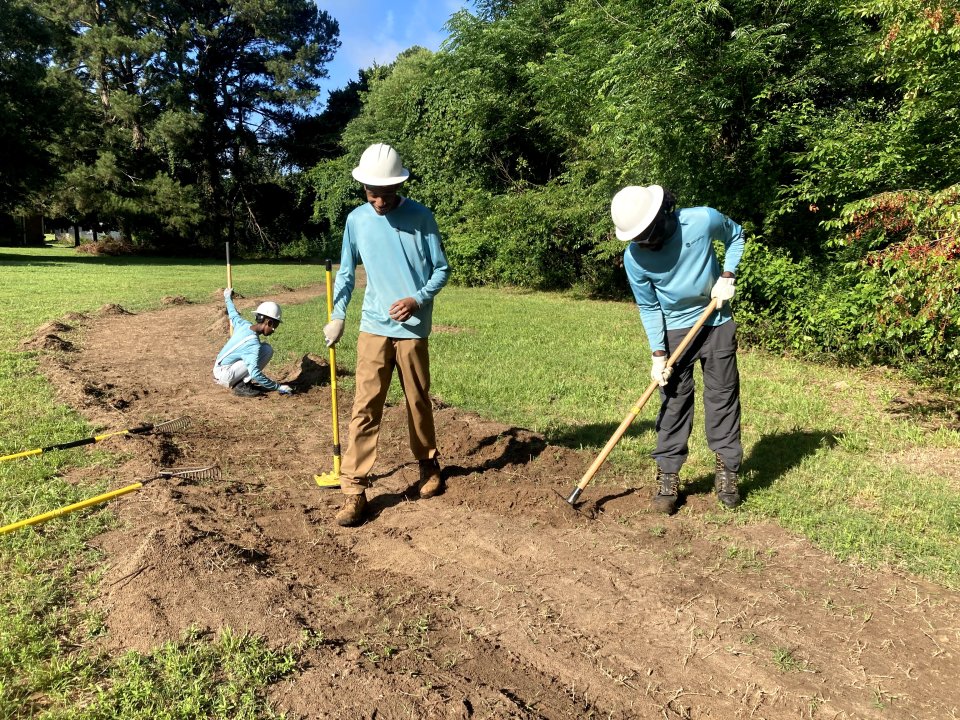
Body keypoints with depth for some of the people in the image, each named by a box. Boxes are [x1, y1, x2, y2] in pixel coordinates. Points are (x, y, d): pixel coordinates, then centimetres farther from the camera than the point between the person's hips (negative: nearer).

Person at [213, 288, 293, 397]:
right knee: (267, 350, -16)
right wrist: (278, 387, -29)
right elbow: (255, 373, -33)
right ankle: (242, 386, -11)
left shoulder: (243, 324, -1)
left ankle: (240, 383, 8)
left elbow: (233, 314, 22)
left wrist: (228, 298, 43)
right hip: (226, 377, -9)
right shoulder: (254, 344, -26)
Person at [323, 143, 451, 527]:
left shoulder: (421, 217, -4)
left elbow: (441, 269, 1)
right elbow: (346, 272, 13)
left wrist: (418, 299, -14)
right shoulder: (356, 219, 3)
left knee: (418, 401, 11)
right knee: (365, 406, -4)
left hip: (413, 328, -1)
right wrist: (337, 315, 6)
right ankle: (354, 490, 0)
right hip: (373, 327, 1)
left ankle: (428, 463, 34)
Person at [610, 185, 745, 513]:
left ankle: (727, 470, 18)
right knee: (674, 402, 0)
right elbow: (648, 307, -9)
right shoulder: (634, 257, -20)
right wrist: (658, 355, -12)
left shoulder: (703, 220, -21)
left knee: (723, 396, 5)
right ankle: (668, 476, 8)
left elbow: (736, 235, 3)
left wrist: (727, 276, -11)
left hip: (717, 323, 1)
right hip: (673, 330, 0)